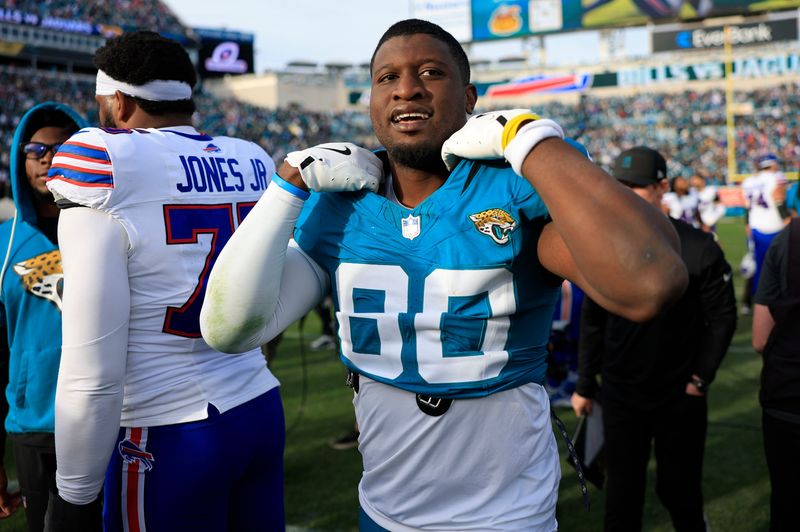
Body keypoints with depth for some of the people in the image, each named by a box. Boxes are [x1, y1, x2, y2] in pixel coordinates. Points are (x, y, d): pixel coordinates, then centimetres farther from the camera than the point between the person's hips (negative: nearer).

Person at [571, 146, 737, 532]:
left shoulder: (699, 248, -11)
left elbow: (722, 317, -4)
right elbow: (592, 322, 4)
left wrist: (700, 379, -8)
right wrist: (585, 386, 6)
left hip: (680, 397, -2)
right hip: (620, 396, 2)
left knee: (678, 489, 11)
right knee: (622, 493, 9)